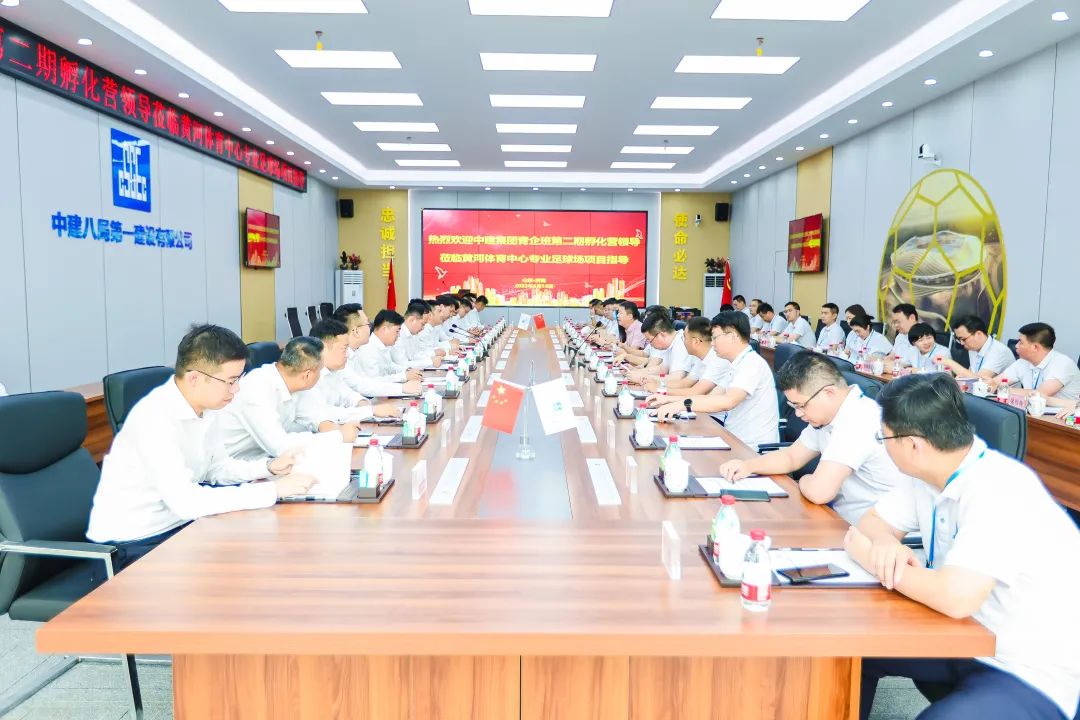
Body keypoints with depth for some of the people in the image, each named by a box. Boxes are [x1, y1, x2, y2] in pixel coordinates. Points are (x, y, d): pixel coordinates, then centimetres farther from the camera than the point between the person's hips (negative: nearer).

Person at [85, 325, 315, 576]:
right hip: (131, 547, -8)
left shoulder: (206, 406, -2)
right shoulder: (154, 418, -27)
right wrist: (274, 490, -30)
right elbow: (184, 501, -33)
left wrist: (269, 467, -8)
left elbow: (216, 467, 10)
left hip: (178, 524, 8)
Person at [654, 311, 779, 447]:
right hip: (737, 441, 8)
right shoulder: (740, 364, 15)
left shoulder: (752, 363, -16)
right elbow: (714, 397, 12)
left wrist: (682, 404, -32)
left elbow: (727, 401, -30)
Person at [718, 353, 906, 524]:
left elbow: (819, 491, -30)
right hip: (841, 517, 8)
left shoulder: (857, 419, -26)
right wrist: (748, 465, -1)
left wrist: (804, 481, -7)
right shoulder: (826, 413, 3)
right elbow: (792, 457, 15)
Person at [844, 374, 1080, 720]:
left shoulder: (1000, 491, -29)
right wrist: (886, 543, -16)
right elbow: (873, 521, 8)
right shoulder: (928, 472, -3)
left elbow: (957, 597, -37)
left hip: (1034, 672, -8)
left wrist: (871, 558, -22)